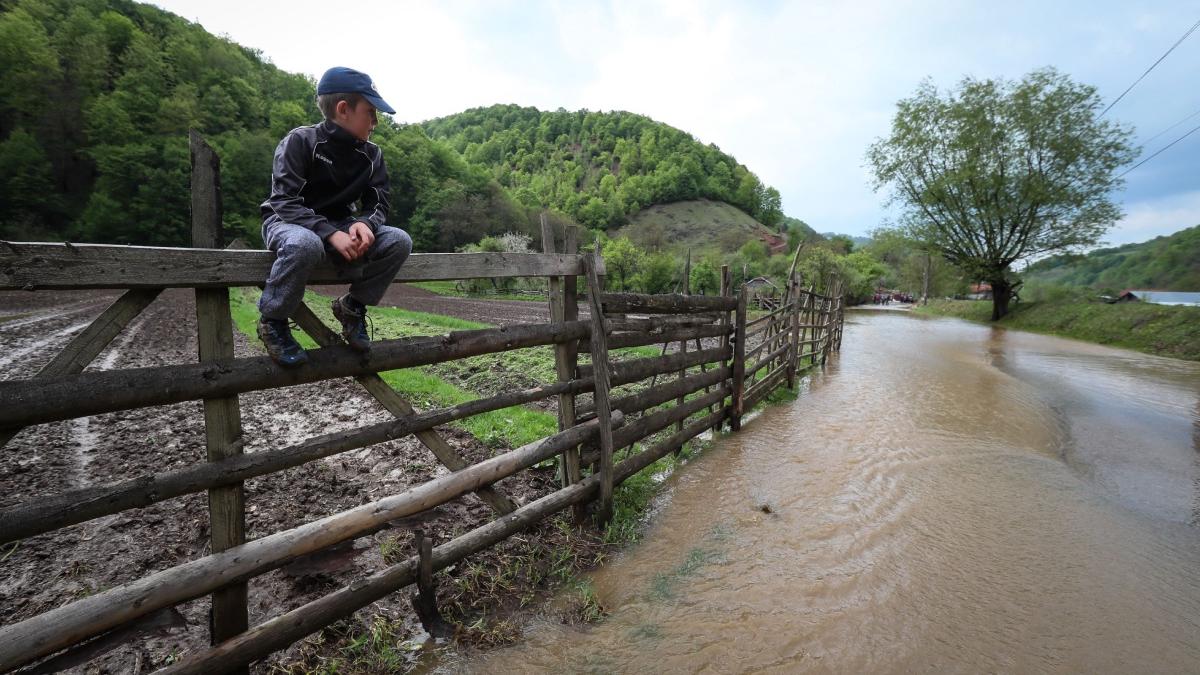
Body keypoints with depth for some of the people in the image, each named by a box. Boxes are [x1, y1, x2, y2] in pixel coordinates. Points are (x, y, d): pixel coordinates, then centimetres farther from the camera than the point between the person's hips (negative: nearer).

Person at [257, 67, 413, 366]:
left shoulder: (371, 155, 1)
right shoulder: (300, 141, -13)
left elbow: (378, 203, -2)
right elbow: (286, 202, -21)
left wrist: (364, 223, -27)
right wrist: (331, 234, -36)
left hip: (339, 228, 4)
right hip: (287, 223, -4)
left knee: (399, 241, -21)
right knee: (305, 244, -42)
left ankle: (352, 305, -1)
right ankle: (272, 321, -16)